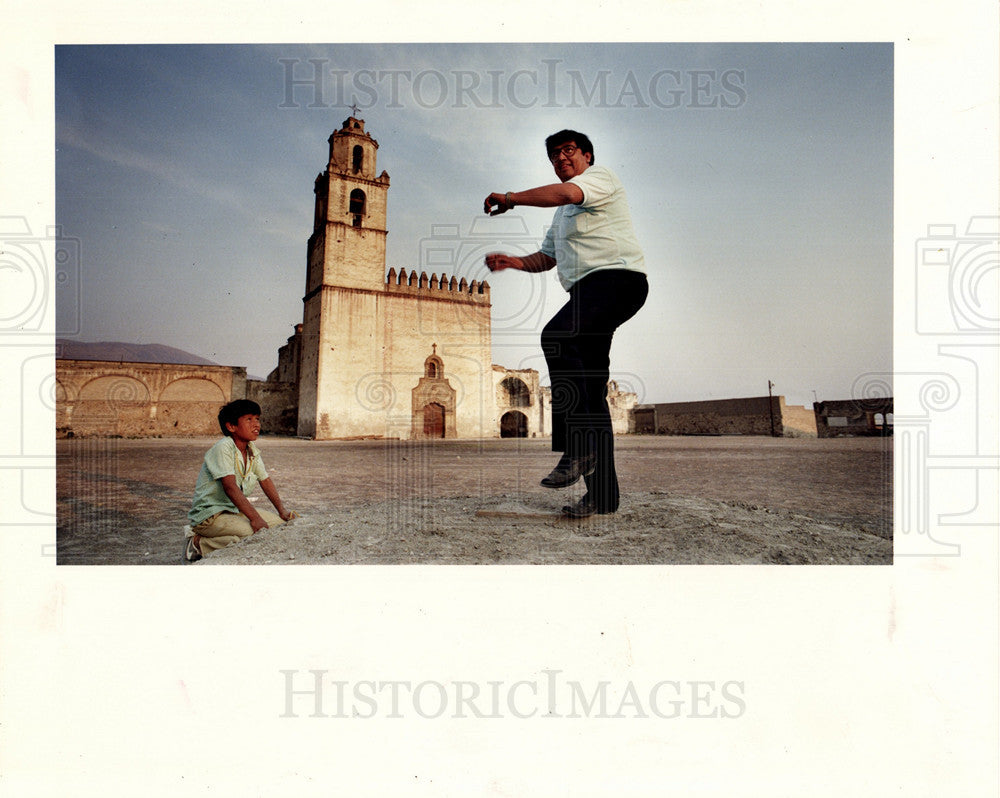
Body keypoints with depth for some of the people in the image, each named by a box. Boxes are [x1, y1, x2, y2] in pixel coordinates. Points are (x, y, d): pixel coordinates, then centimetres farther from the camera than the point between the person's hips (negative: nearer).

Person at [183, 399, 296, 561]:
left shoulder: (253, 450, 4)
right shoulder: (224, 448, -20)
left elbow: (265, 480, 14)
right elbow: (230, 487, -30)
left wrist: (282, 510, 5)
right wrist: (255, 518, -36)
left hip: (234, 511, 9)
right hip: (209, 515, -9)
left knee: (280, 522, 0)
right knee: (258, 534, -28)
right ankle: (199, 544, -11)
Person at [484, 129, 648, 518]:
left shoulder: (600, 176, 5)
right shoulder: (563, 214, 32)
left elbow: (565, 193, -16)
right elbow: (545, 257, 36)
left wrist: (510, 198, -9)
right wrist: (510, 260, 17)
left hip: (616, 277, -9)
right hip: (586, 292, 9)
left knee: (556, 337, -32)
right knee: (590, 386, 0)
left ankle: (577, 447, -33)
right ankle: (601, 492, 0)